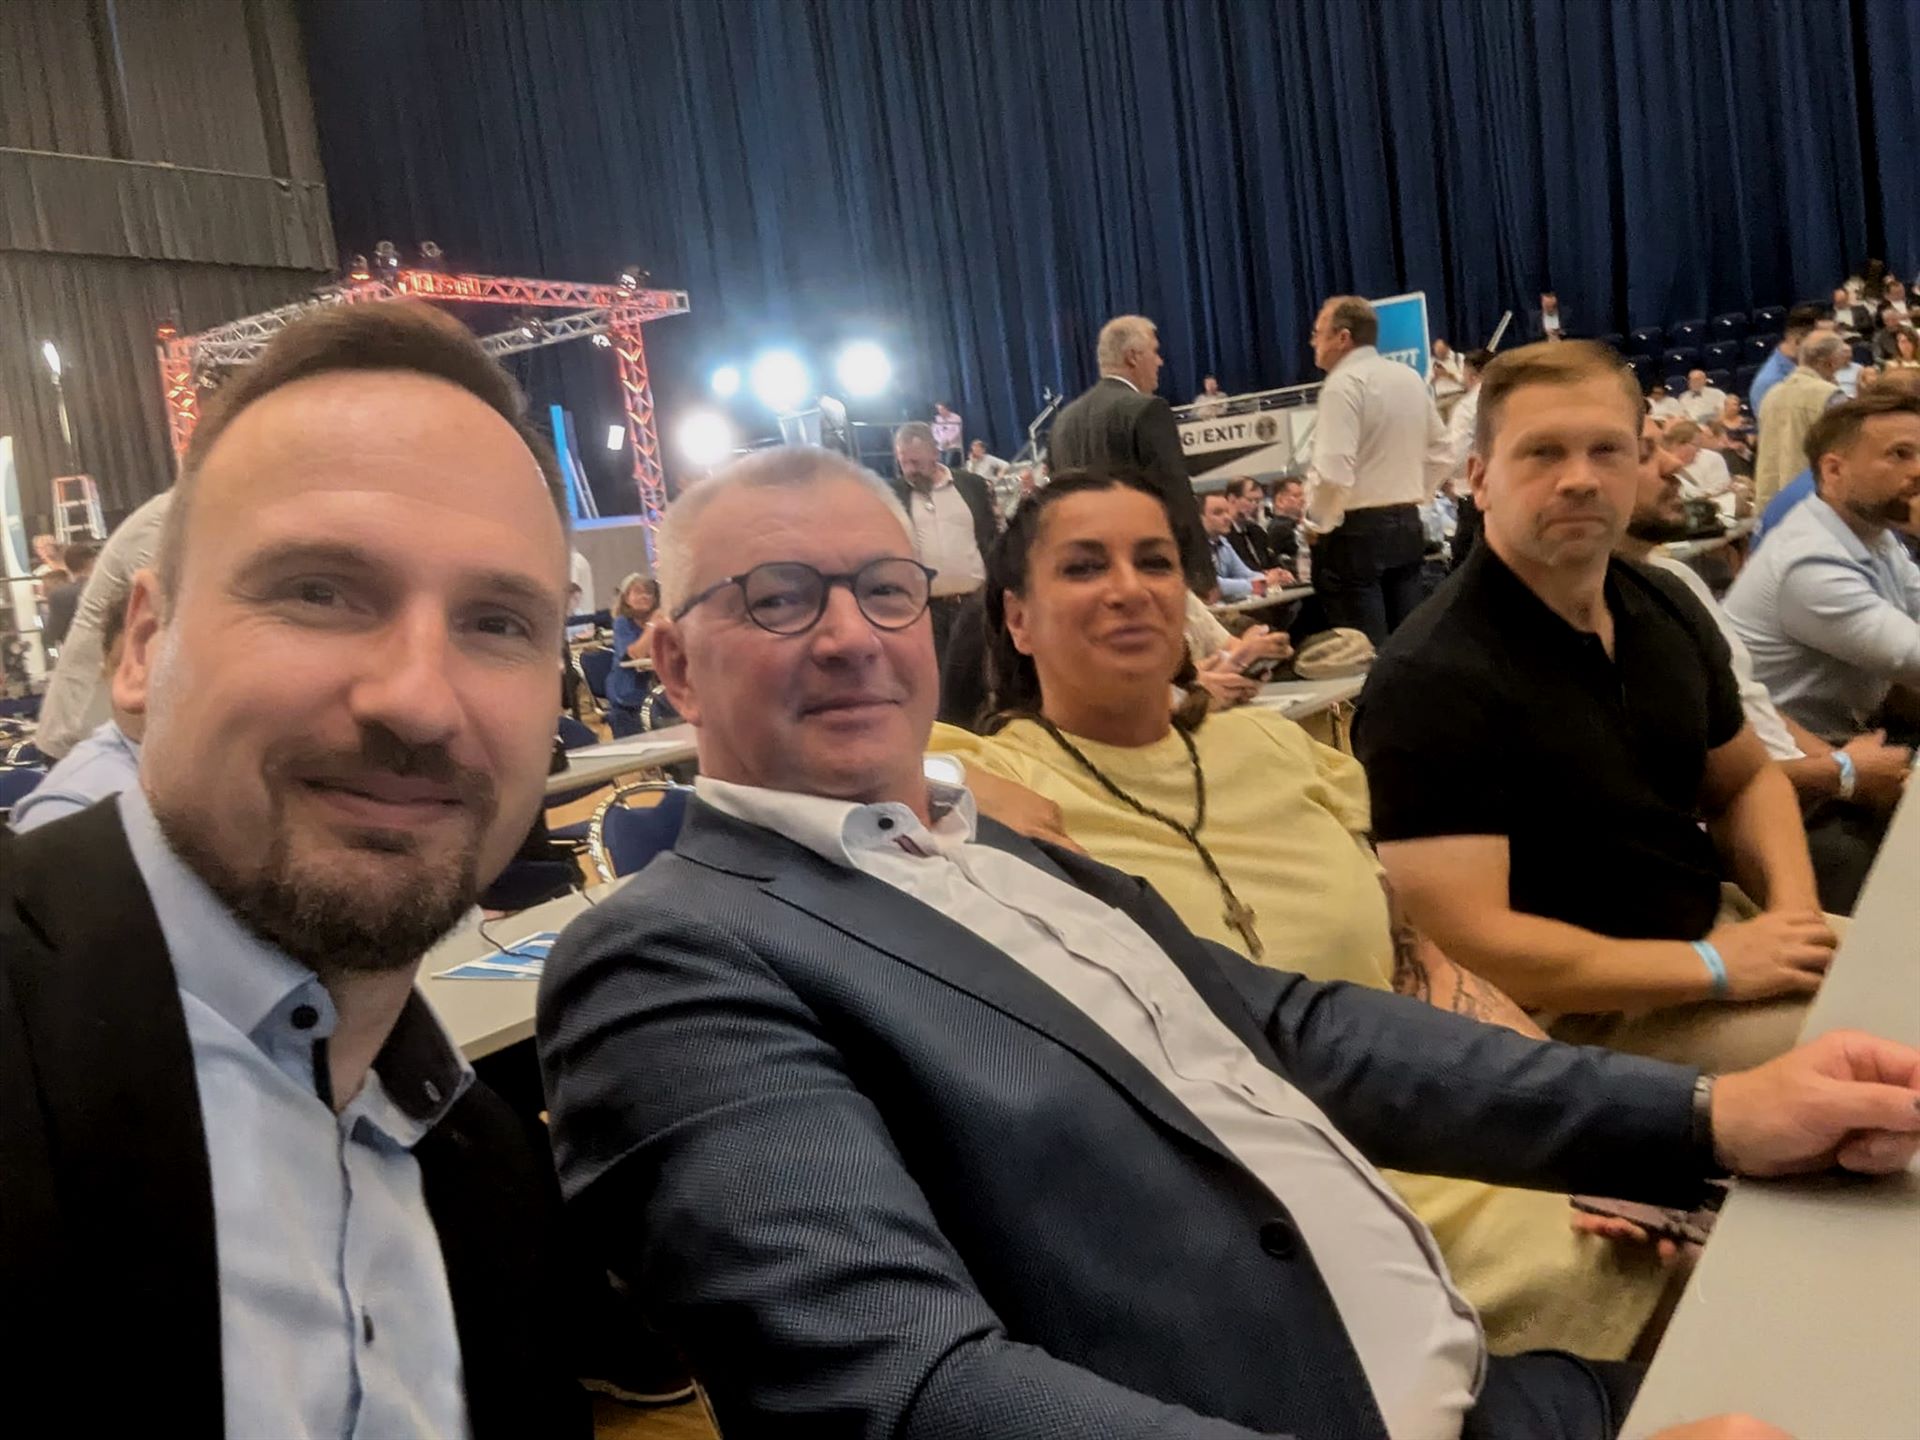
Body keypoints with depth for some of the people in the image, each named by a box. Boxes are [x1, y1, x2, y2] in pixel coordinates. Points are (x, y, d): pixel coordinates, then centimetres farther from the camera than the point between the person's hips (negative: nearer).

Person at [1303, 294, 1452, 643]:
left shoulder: (1344, 383, -12)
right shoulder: (1409, 378, 13)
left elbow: (1334, 472, -21)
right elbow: (1440, 455, 18)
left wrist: (1316, 524, -8)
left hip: (1356, 532, -8)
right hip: (1408, 526, 8)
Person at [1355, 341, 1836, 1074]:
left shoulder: (1669, 612, 4)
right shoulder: (1429, 681, -22)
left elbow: (1745, 781, 18)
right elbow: (1467, 944, -26)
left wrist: (1793, 910, -3)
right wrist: (1715, 968, -19)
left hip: (1715, 934, 8)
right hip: (1583, 1016, -8)